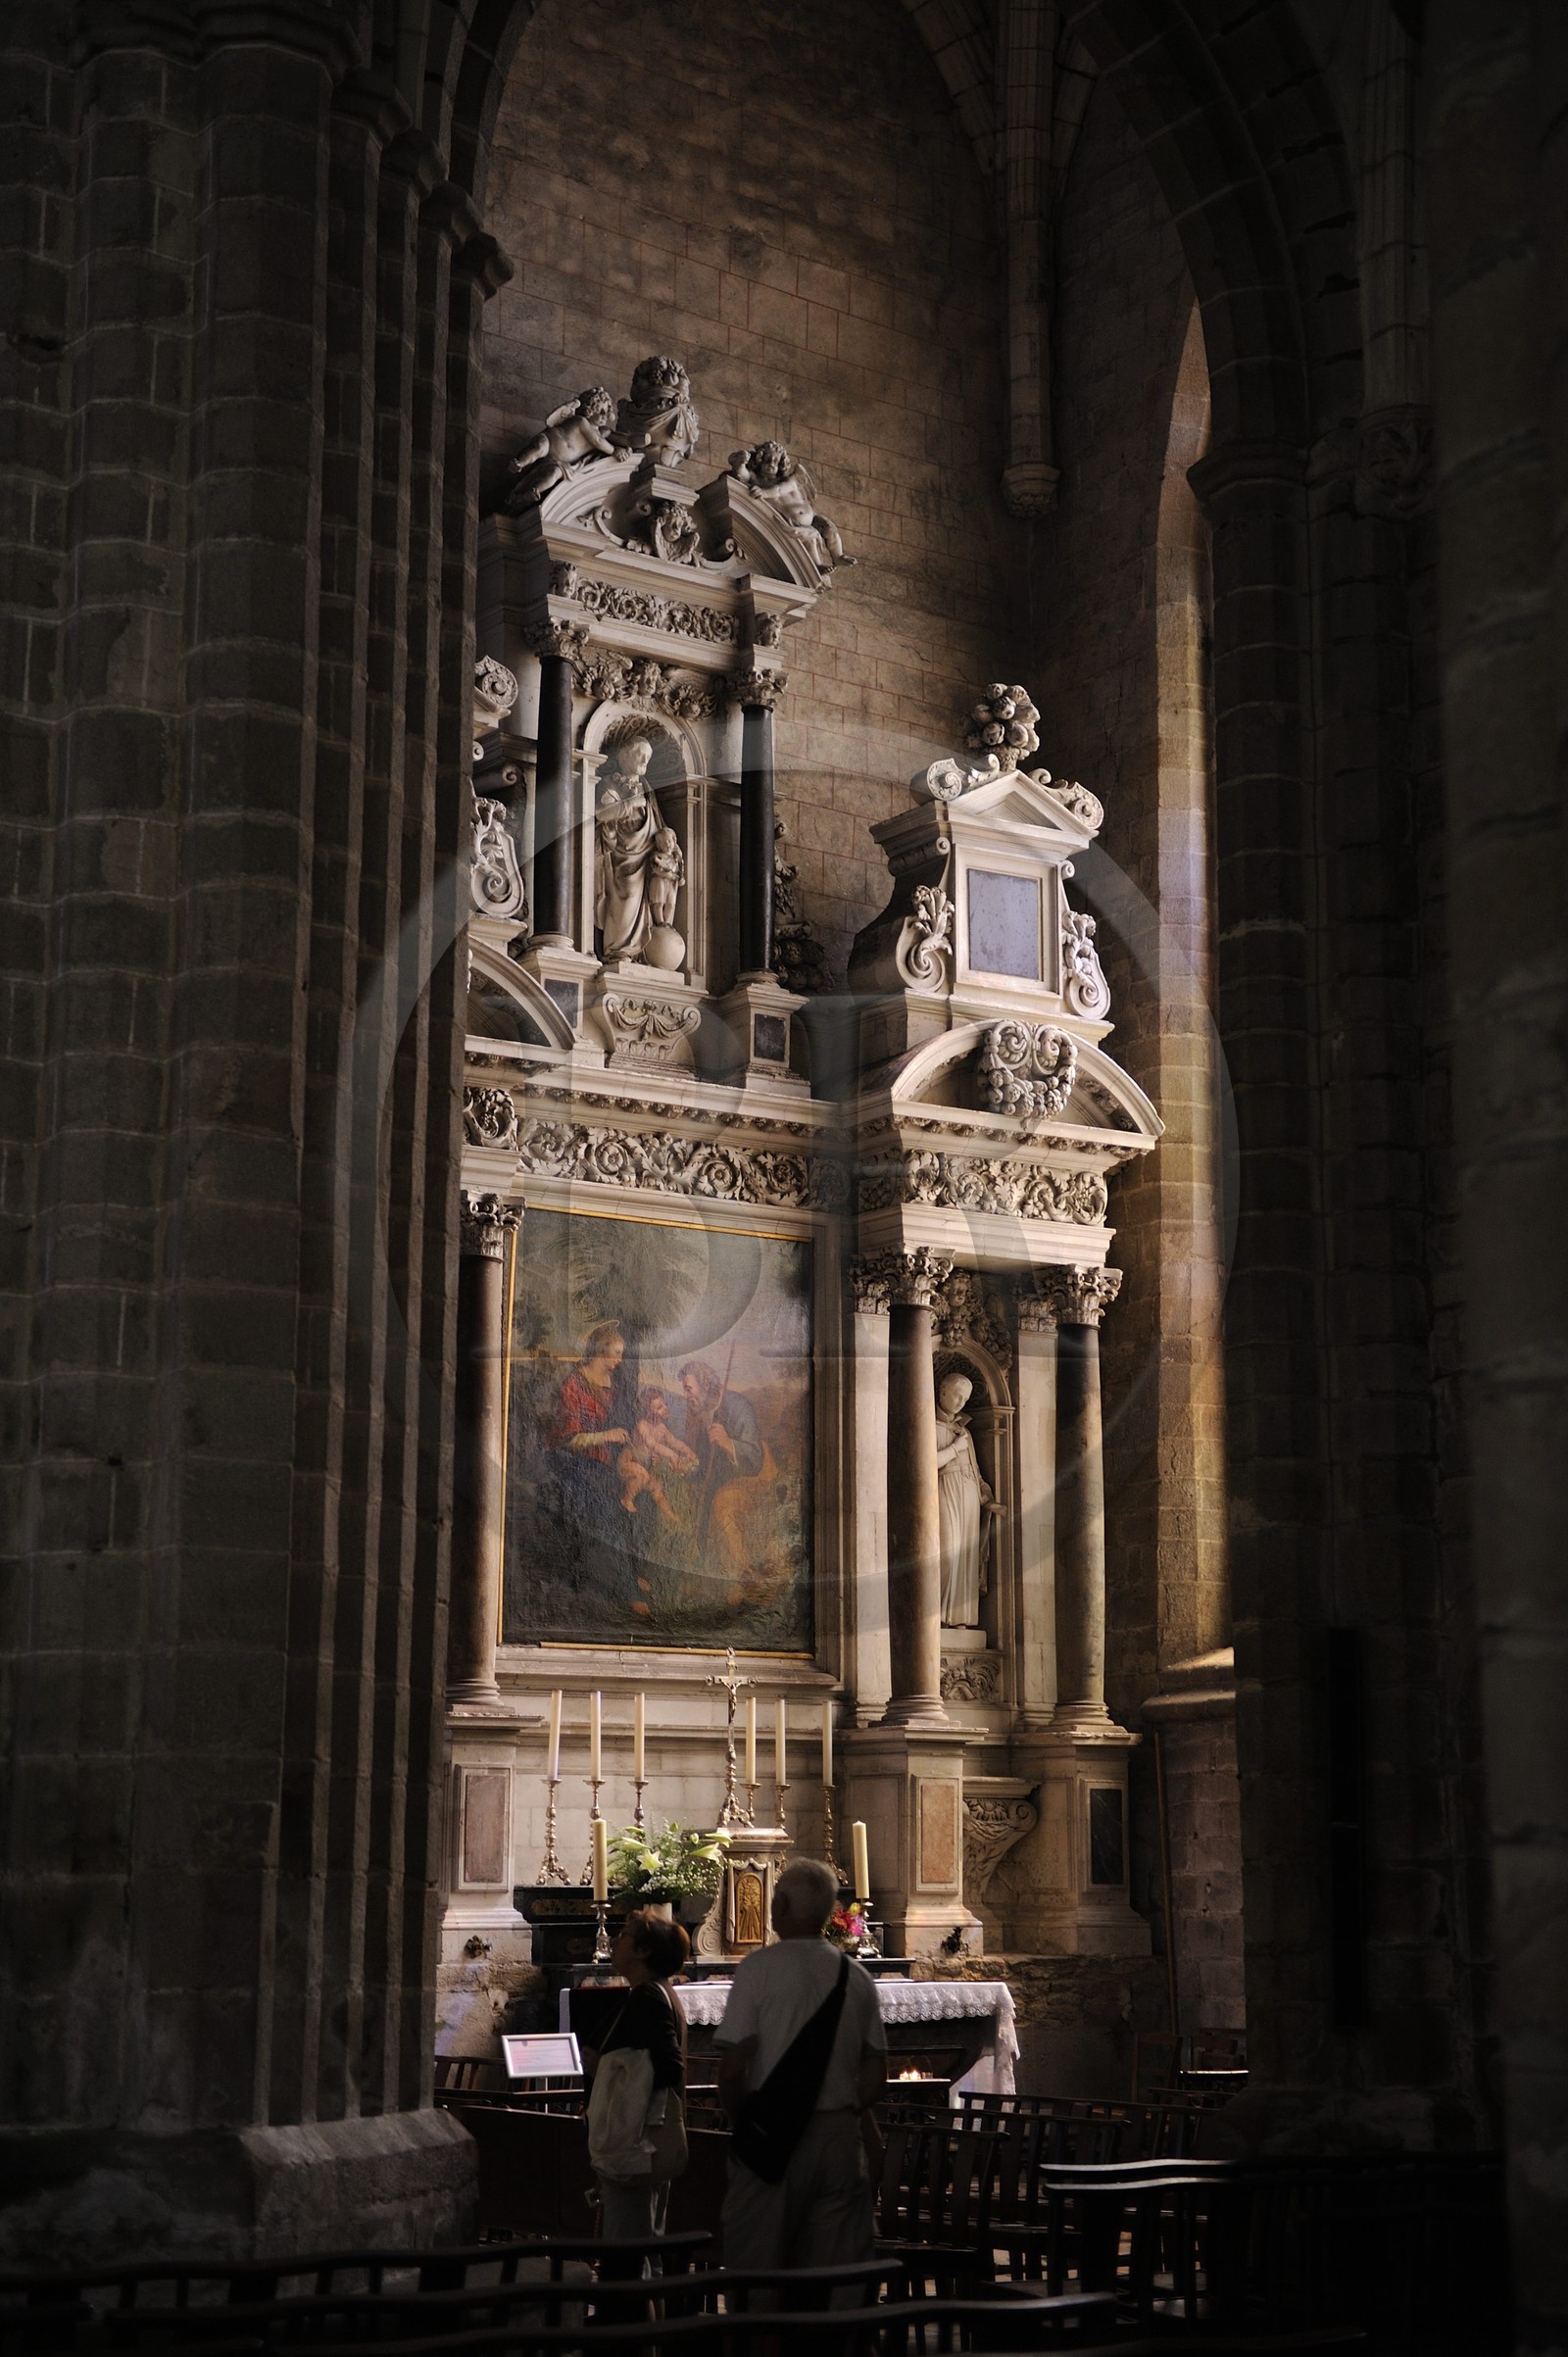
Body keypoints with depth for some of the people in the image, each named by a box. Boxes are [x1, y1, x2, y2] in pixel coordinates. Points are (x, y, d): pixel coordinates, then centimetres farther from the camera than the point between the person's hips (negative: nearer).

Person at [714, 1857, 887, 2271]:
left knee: (755, 2269, 2)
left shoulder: (757, 1968, -8)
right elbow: (875, 2075, 9)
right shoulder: (857, 1976, 6)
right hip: (841, 2139, 4)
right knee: (838, 2278, 7)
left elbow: (732, 2068, -11)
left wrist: (739, 2122, 5)